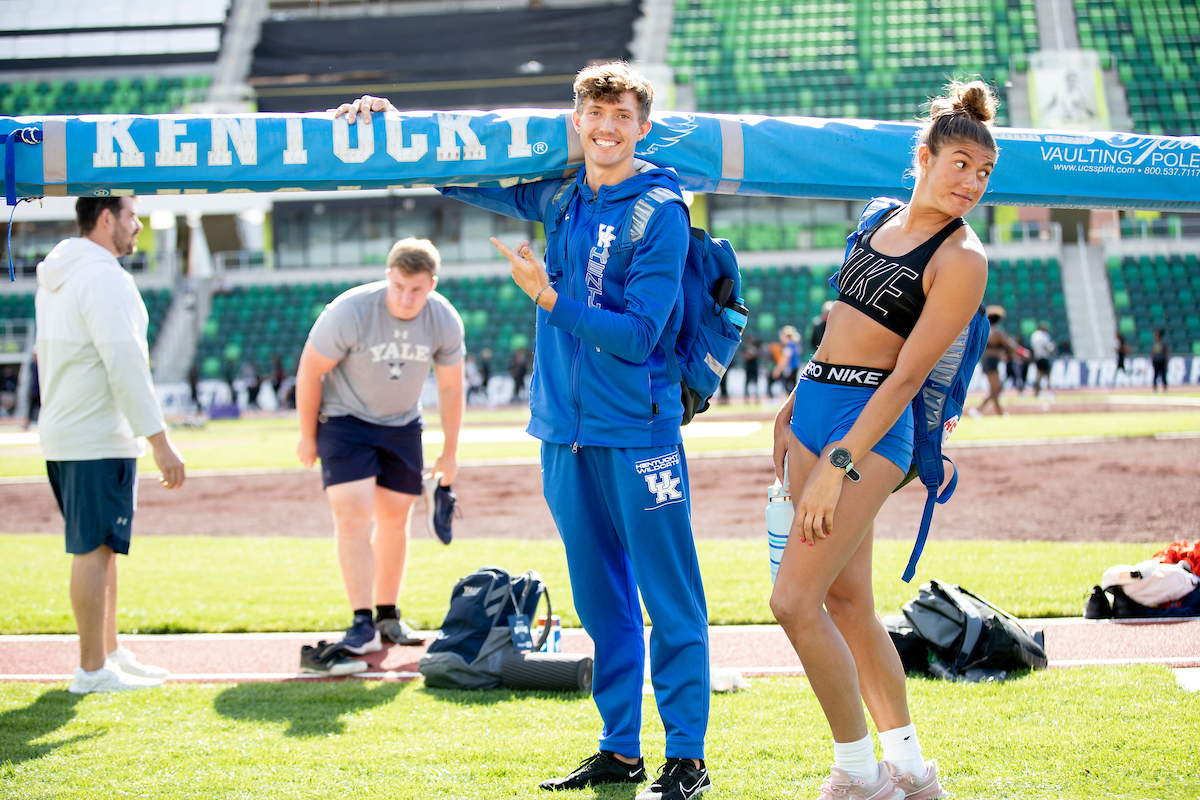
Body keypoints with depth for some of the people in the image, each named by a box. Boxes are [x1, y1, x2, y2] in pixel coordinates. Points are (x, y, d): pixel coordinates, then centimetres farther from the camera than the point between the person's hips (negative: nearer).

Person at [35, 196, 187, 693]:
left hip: (63, 435, 10)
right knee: (94, 550, -5)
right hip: (98, 439, -10)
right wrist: (159, 440, -23)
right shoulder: (103, 278, -16)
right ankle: (93, 670, -1)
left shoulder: (53, 277, 15)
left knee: (98, 549, 15)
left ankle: (110, 653, 22)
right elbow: (124, 362, -23)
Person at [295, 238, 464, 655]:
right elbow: (309, 371, -14)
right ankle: (362, 623, -17)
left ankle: (389, 616, 20)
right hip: (344, 419, -4)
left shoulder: (445, 321, -15)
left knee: (395, 518, 7)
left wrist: (449, 454, 7)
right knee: (353, 515, -17)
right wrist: (307, 436, -6)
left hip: (402, 425, 4)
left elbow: (450, 388, 1)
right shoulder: (350, 312, -28)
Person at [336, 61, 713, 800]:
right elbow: (469, 179, 25)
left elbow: (638, 335, -13)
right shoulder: (558, 197, 9)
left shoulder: (661, 212, -8)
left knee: (671, 603, -3)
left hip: (638, 432, -6)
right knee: (602, 602, 12)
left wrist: (549, 298, -17)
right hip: (566, 429, 6)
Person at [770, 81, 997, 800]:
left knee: (795, 601, -12)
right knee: (846, 601, 9)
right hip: (814, 409, 8)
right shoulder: (885, 222, 12)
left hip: (871, 426, -8)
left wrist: (837, 466, -20)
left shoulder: (962, 259, -11)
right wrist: (794, 406, 22)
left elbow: (907, 376, -16)